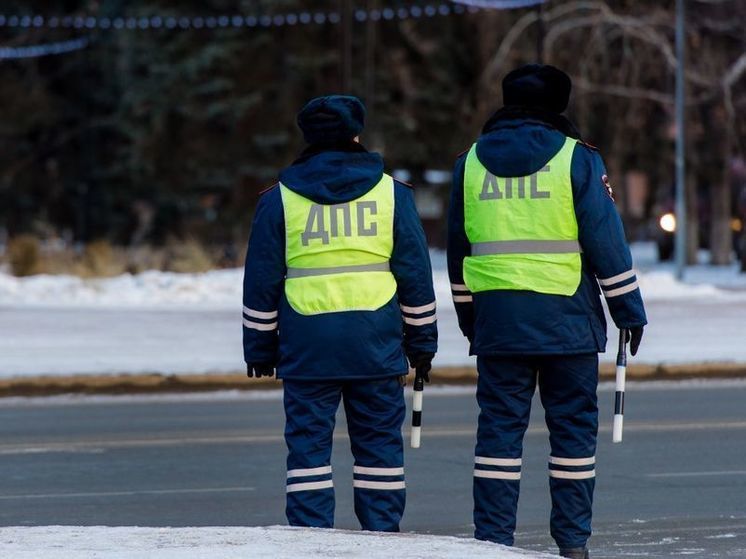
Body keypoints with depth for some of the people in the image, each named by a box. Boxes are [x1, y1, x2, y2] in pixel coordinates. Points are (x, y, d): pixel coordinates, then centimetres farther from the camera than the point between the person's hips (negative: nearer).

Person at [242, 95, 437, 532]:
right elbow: (416, 275, 6)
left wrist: (260, 347, 12)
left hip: (306, 344, 0)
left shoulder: (280, 199, 5)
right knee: (379, 442, 6)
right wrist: (422, 343, 12)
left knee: (309, 443, 2)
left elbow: (261, 282, 6)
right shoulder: (391, 192, 6)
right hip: (376, 347, 0)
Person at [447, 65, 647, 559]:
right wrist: (629, 310, 3)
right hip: (567, 321, -3)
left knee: (500, 426, 5)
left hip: (496, 320, 3)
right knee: (573, 426, 5)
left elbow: (458, 251, 14)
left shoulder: (471, 163, 9)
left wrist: (469, 320, 23)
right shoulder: (577, 158, -3)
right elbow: (607, 241, -5)